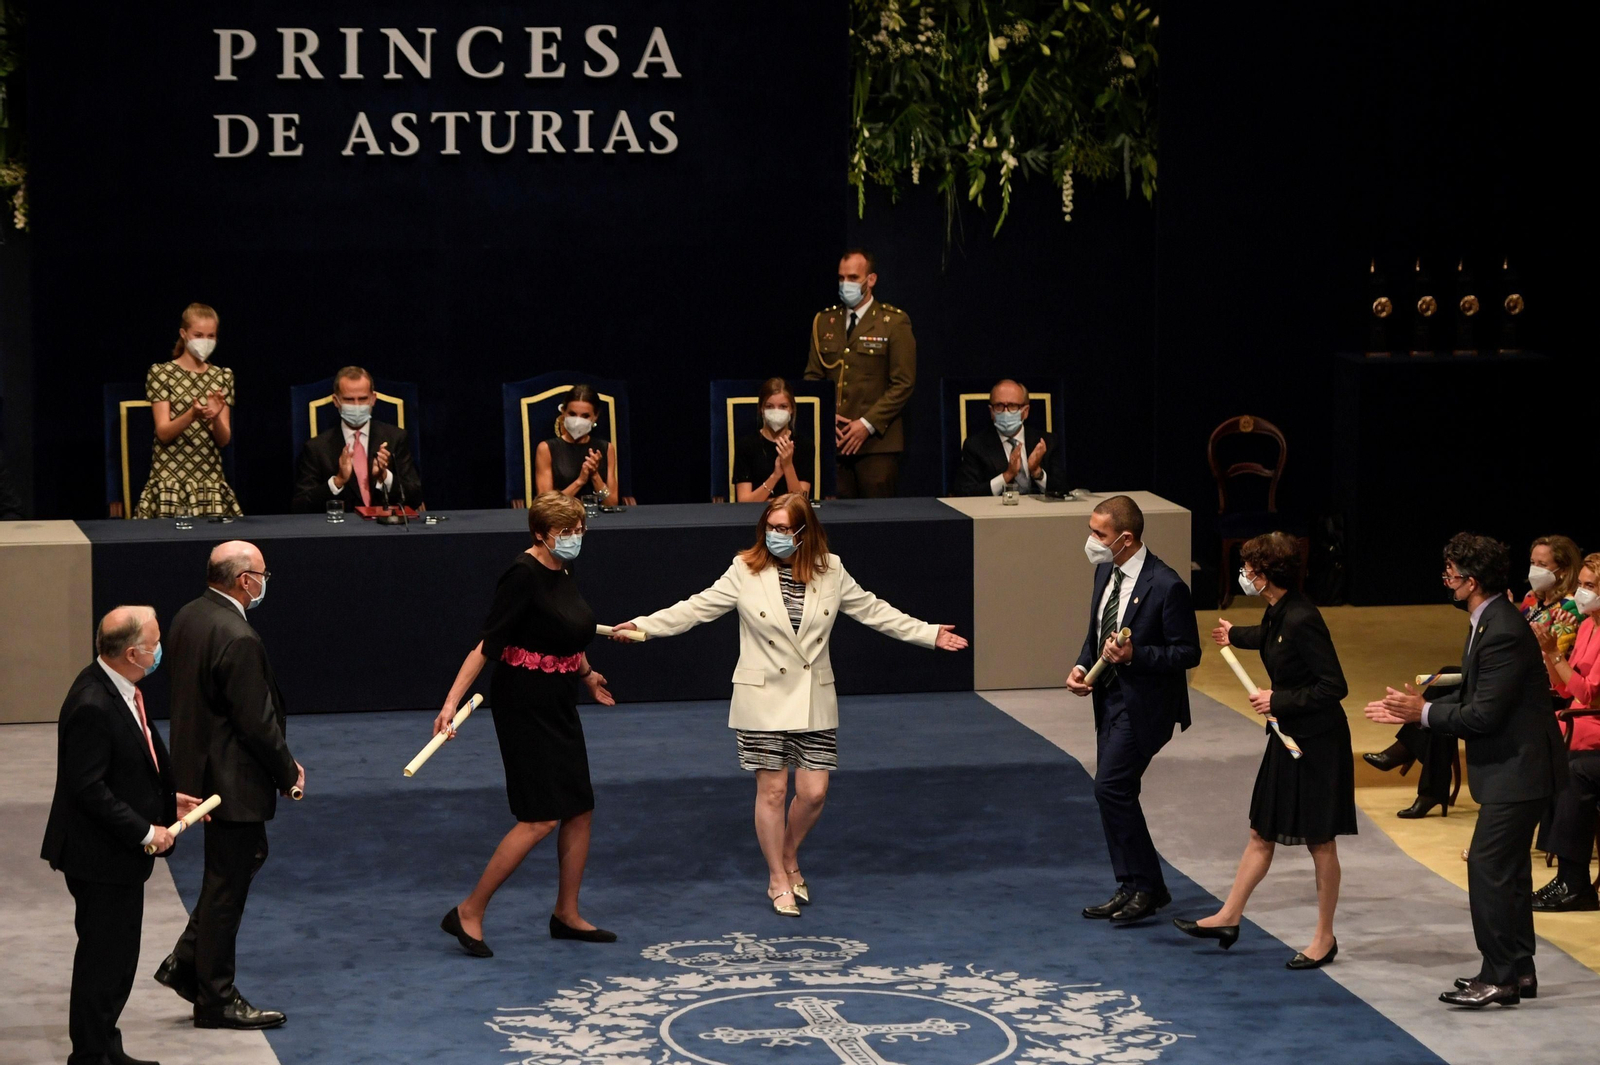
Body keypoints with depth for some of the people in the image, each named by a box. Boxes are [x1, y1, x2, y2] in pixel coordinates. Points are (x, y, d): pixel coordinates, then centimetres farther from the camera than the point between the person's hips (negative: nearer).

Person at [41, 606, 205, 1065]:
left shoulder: (121, 691, 5)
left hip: (121, 854, 10)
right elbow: (88, 789, -26)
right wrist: (145, 831, -21)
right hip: (100, 856, -10)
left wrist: (168, 798, 10)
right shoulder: (92, 705, -26)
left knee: (117, 956, 18)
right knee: (103, 956, 1)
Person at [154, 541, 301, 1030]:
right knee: (227, 885, 2)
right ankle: (215, 999, 13)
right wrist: (288, 771, -6)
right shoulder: (238, 639, -25)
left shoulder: (188, 617, 4)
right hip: (233, 779, -10)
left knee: (247, 857, 24)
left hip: (199, 765, 10)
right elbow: (257, 721, -22)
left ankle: (186, 963, 26)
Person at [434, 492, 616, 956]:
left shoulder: (562, 575, 7)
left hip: (558, 705, 9)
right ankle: (469, 913, -4)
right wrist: (452, 701, -29)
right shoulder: (523, 574, -19)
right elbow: (488, 643, -23)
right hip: (523, 704, -9)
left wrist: (587, 676, 40)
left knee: (579, 809, 11)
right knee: (541, 818, -11)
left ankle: (567, 915, 24)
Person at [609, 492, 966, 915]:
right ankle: (779, 881, 17)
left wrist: (929, 633, 9)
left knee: (814, 792, 0)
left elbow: (873, 611, 10)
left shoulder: (831, 572, 0)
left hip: (814, 702, 2)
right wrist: (642, 626, -14)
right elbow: (698, 608, -5)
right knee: (772, 790, 1)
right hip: (764, 701, -2)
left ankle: (789, 860, 28)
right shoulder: (746, 571, -6)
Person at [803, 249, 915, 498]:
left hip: (877, 440, -4)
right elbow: (812, 376, 17)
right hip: (833, 440, 4)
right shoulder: (824, 321, 15)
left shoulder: (894, 322, 1)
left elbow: (903, 384, -3)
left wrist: (868, 424, -11)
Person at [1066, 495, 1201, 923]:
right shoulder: (1105, 571, 7)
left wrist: (1134, 655, -27)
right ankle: (1132, 888, 21)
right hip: (1110, 697, 9)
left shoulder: (1166, 586, -19)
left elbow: (1187, 653, -15)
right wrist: (1082, 666, 0)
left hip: (1143, 703, -9)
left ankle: (1146, 886, -4)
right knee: (1115, 793, 11)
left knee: (1112, 787, -15)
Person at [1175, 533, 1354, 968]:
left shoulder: (1302, 620, -26)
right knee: (1262, 833, 16)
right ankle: (1229, 918, 25)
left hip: (1316, 743, -9)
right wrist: (1236, 635, 46)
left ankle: (1324, 937, 16)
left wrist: (1279, 700, -21)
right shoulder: (1277, 613, 2)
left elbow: (1334, 686, -25)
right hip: (1288, 737, 9)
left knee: (1319, 842, 4)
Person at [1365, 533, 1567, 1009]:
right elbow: (1472, 695, 14)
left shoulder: (1503, 633, -24)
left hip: (1517, 769, -11)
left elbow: (1483, 713, -25)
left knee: (1488, 865, -9)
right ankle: (1518, 969, 22)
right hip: (1512, 767, 11)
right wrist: (1414, 708, 7)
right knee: (1507, 867, 15)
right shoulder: (1490, 622, 9)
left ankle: (1499, 977, -5)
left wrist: (1424, 712, -13)